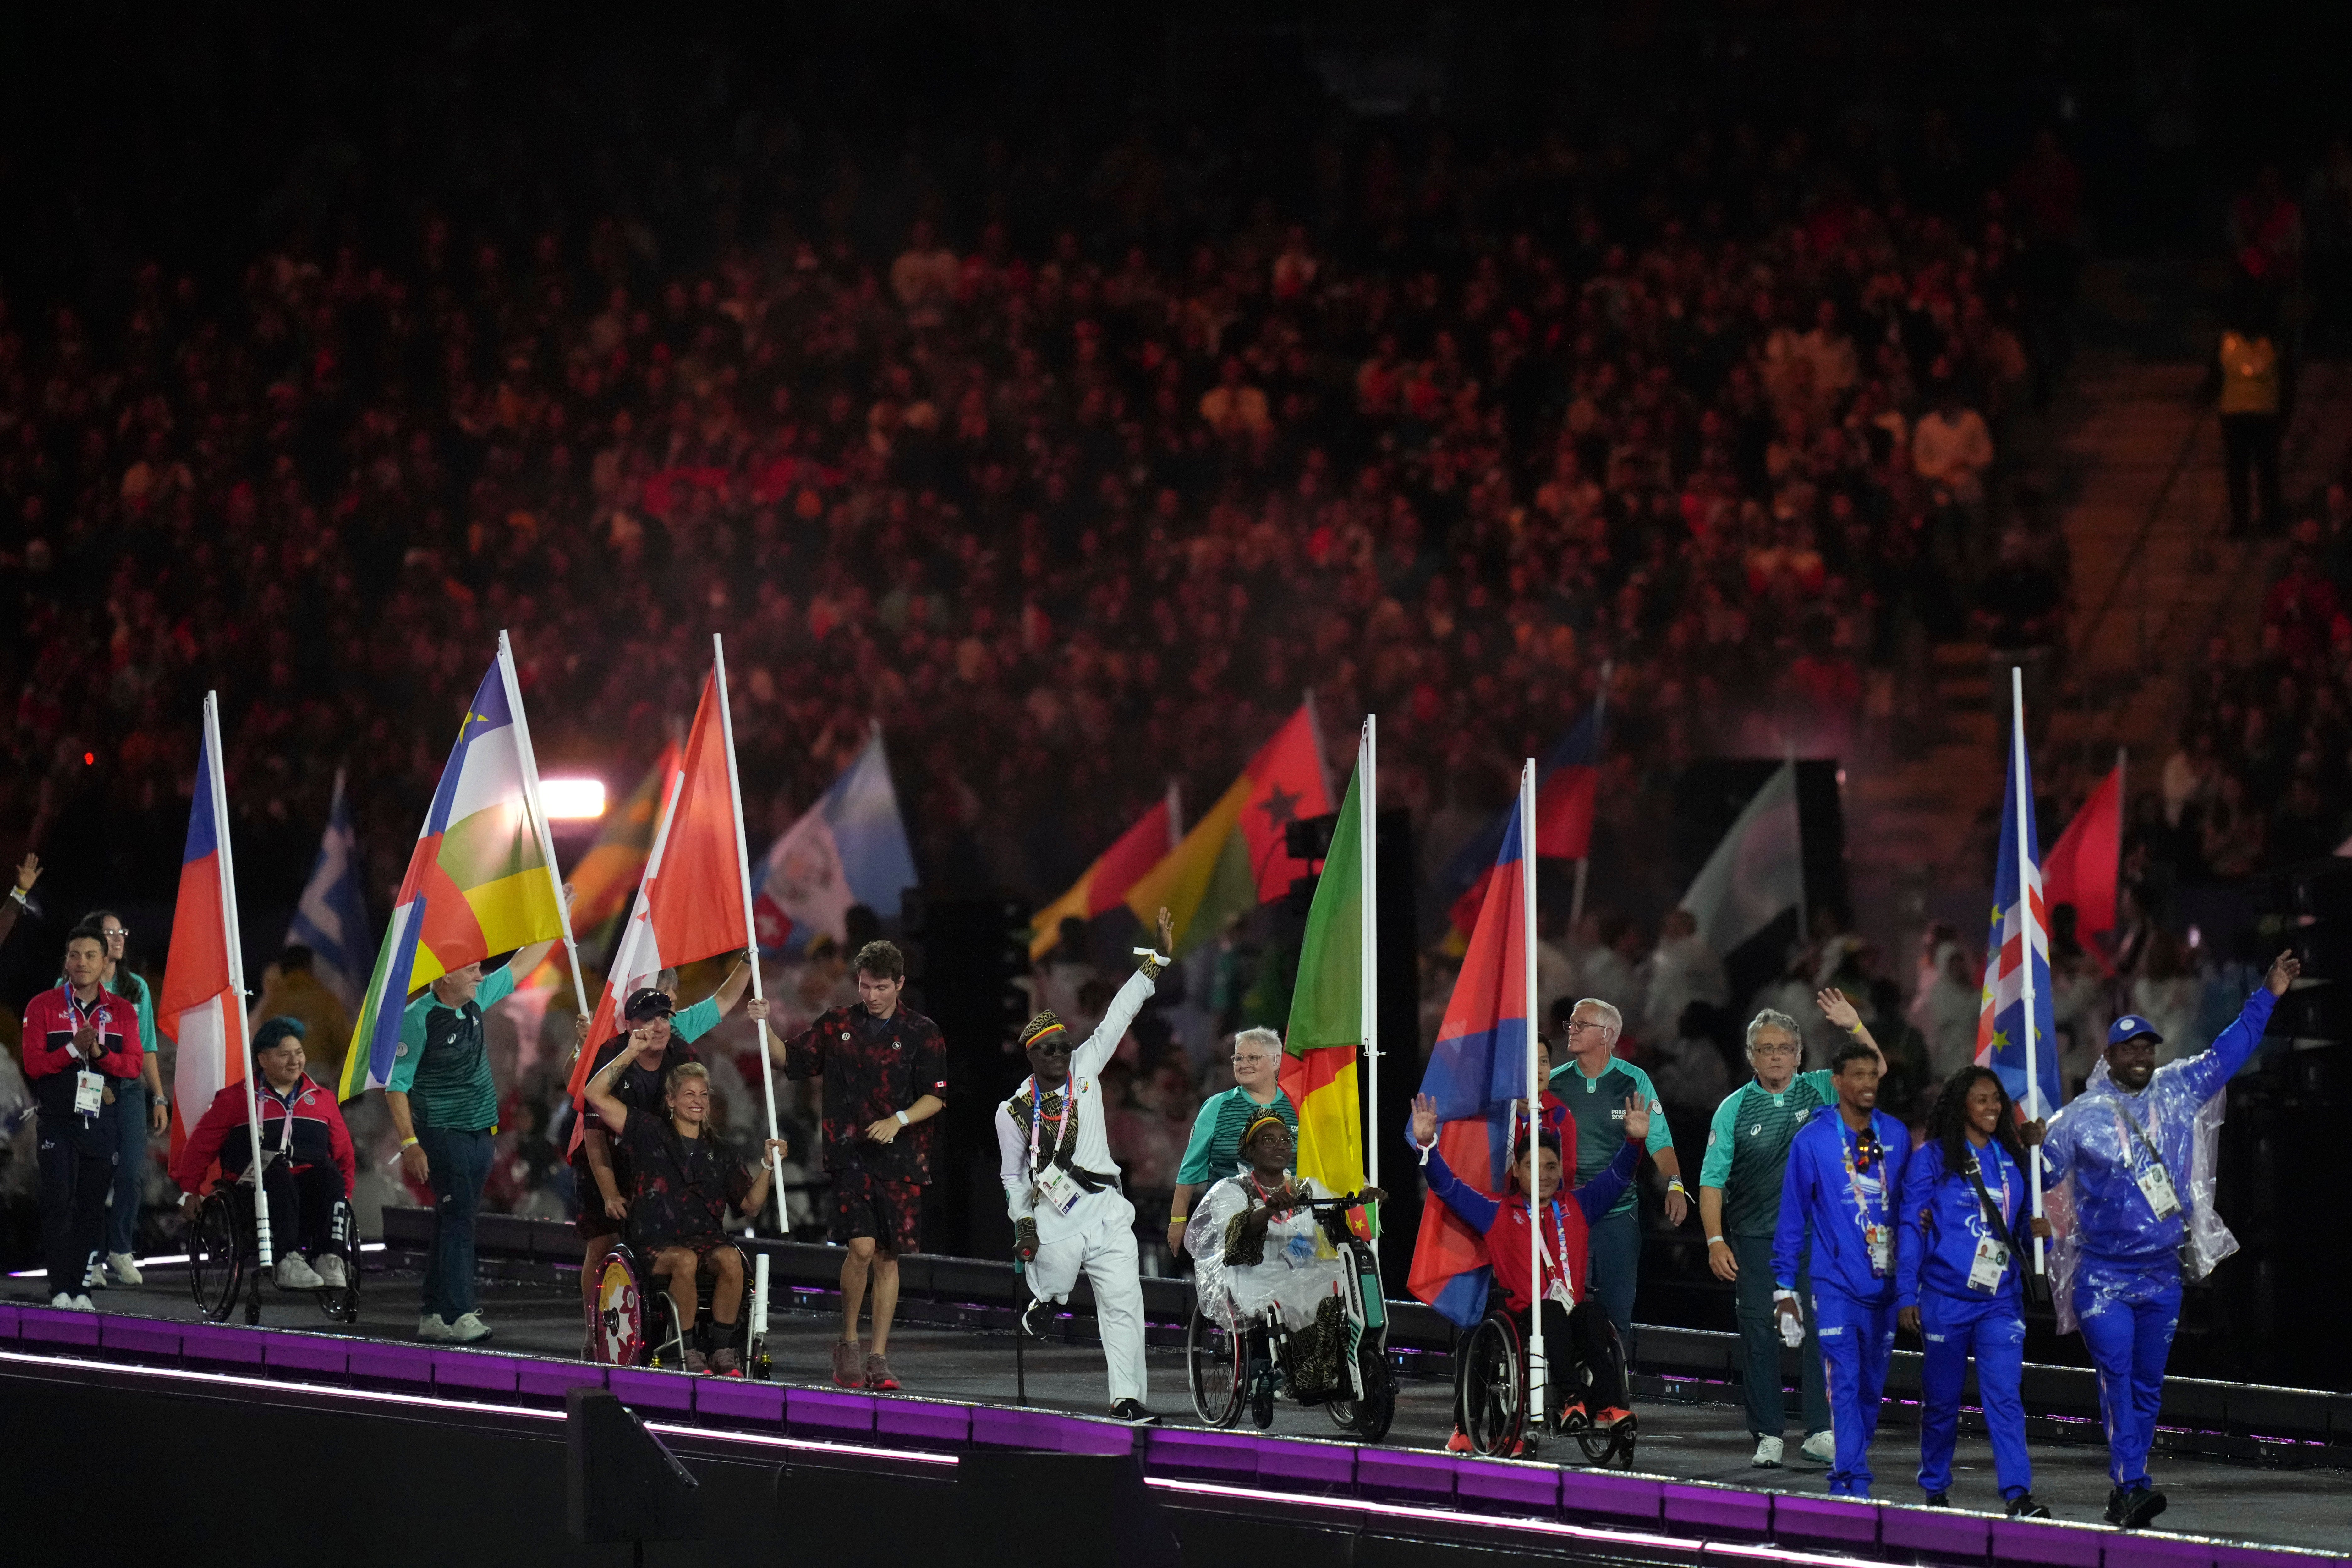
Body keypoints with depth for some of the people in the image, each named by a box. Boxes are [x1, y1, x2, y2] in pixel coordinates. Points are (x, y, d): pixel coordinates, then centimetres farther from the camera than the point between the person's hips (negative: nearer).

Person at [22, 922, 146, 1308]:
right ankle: (60, 1289, -9)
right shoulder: (43, 1007, 4)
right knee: (58, 1203, -10)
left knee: (93, 1207, 1)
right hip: (58, 1121, -2)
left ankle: (82, 1288, 4)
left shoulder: (122, 1012, 10)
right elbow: (33, 1063, -4)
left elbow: (135, 1064, 2)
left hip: (102, 1124, 2)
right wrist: (74, 1050, -17)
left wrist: (100, 1054, -16)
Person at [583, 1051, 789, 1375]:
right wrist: (631, 1053, 3)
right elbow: (596, 1094, 2)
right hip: (656, 1244, -3)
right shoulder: (649, 1132, 9)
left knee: (730, 1259, -31)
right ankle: (690, 1353, -26)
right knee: (685, 1260, -36)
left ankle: (723, 1351, -23)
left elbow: (750, 1206, 15)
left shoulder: (718, 1151, 17)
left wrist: (767, 1165, 2)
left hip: (707, 1239, 3)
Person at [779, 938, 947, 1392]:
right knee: (861, 1248, -16)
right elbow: (792, 1062, 17)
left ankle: (878, 1359, 11)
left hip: (901, 1158, 1)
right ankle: (848, 1342, 4)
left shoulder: (922, 1034, 3)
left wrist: (898, 1121, -15)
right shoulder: (837, 1026, 7)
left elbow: (935, 1098, 1)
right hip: (850, 1154, -1)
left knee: (887, 1257, 4)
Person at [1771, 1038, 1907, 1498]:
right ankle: (1853, 1483, -16)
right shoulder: (1812, 1141, -3)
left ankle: (1849, 1476, 19)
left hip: (1886, 1283, 4)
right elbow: (1792, 1218, 1)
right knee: (1845, 1385, -13)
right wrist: (1784, 1288, 0)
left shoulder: (1895, 1135, 7)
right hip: (1836, 1283, -4)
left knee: (1872, 1387, 8)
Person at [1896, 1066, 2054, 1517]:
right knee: (1941, 1399, 6)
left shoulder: (2011, 1161, 12)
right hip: (1946, 1298, -2)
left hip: (2001, 1299, 2)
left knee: (2004, 1395, -9)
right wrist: (1906, 1295, -7)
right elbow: (1910, 1228, -2)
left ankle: (2018, 1495, -17)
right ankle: (1935, 1491, 22)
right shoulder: (1932, 1159, 0)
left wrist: (2037, 1229, -2)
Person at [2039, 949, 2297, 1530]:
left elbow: (2229, 1052, 14)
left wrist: (2267, 996, 13)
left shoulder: (2177, 1094, 6)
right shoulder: (2082, 1117, -3)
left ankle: (2123, 1496, 16)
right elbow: (2039, 1173, 6)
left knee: (2148, 1384, 8)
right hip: (2104, 1276, -4)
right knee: (2118, 1379, -13)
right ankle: (2132, 1487, -18)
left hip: (2163, 1274, 4)